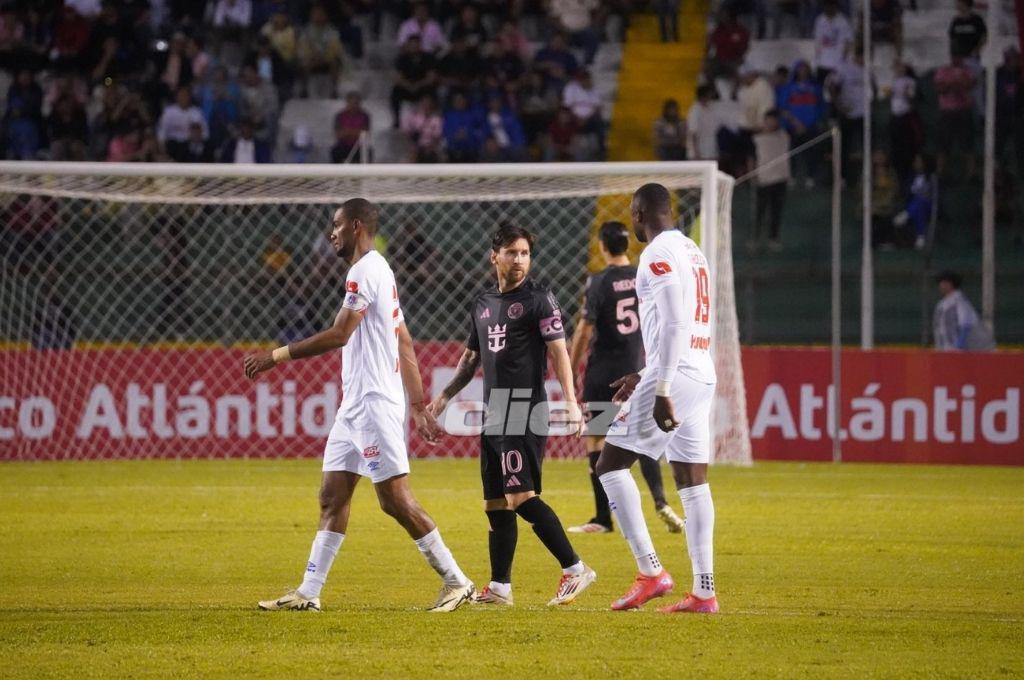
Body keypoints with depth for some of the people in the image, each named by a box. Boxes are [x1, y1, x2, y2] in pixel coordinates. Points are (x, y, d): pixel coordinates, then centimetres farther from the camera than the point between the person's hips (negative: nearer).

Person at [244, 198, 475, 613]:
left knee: (395, 498, -10)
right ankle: (309, 592, 8)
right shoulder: (378, 271, 19)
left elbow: (338, 335, -19)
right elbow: (406, 346, 19)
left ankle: (456, 582, -6)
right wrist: (418, 407, 19)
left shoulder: (365, 271, -12)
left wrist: (276, 356, -16)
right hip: (355, 405, 10)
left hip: (374, 403, -10)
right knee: (332, 497, 8)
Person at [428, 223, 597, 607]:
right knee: (496, 503, 8)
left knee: (521, 496, -17)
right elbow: (471, 357, 27)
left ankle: (575, 569, -15)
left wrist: (570, 400, -21)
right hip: (493, 413, 8)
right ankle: (499, 587, 12)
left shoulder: (539, 299, -3)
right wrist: (445, 396, 19)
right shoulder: (483, 304, 18)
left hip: (525, 409, -7)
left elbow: (558, 351, -10)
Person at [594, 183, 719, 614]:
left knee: (611, 464, -2)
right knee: (692, 481, 8)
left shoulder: (659, 255, -10)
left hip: (674, 374, -9)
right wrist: (646, 377, 30)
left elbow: (674, 325, -20)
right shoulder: (692, 252, 19)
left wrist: (661, 391, -22)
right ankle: (704, 591, 4)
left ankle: (651, 572, -8)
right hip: (703, 374, 9)